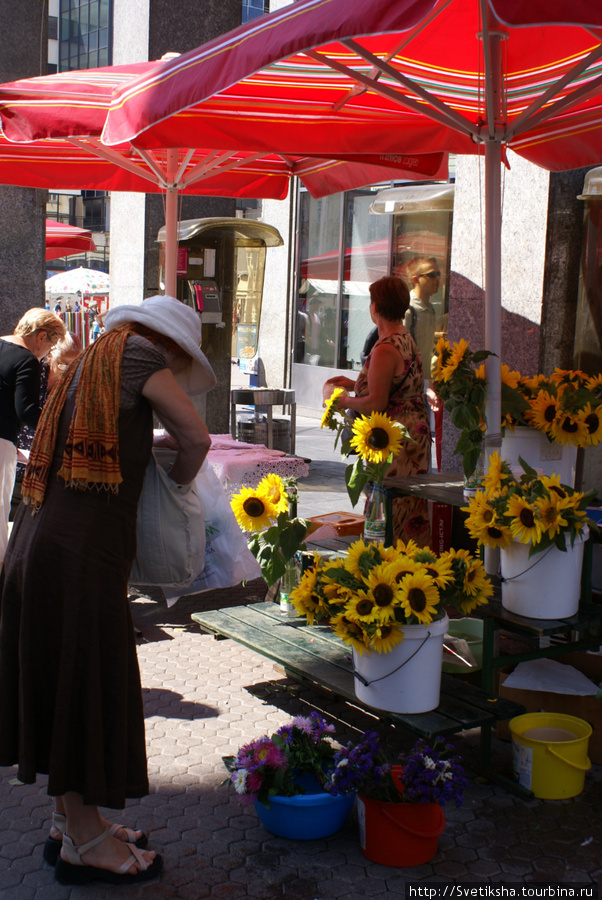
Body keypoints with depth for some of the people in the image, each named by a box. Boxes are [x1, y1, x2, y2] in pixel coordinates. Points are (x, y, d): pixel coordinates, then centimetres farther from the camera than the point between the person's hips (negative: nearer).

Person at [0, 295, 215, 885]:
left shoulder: (90, 363, 21)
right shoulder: (137, 350, -4)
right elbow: (197, 437, -7)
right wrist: (177, 482, 10)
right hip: (81, 551, -9)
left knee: (59, 680, 16)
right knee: (84, 685, 2)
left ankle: (70, 820, 31)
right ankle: (84, 842, 15)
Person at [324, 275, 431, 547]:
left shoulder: (385, 348, -18)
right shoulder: (406, 339, 13)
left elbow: (376, 403, -21)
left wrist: (345, 402, -4)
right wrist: (354, 383, 23)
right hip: (414, 431, 10)